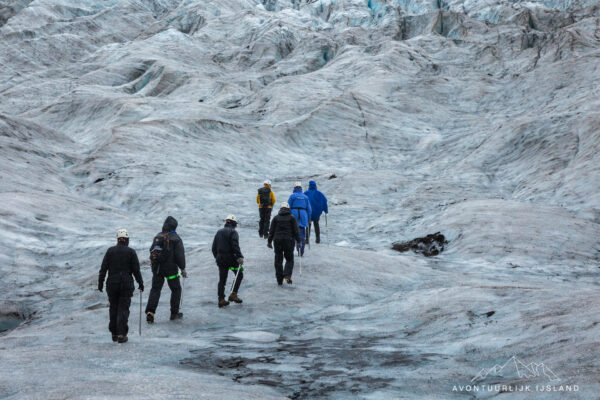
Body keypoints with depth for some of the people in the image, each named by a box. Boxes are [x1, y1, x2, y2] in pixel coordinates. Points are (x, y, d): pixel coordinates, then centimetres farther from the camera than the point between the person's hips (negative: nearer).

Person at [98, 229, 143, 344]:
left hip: (112, 284, 2)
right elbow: (136, 270, -4)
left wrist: (100, 283, 7)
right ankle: (121, 334, -5)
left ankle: (114, 333, 19)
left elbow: (103, 268, -1)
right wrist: (140, 283, 7)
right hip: (126, 284, -2)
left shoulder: (110, 251, 1)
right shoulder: (131, 252, -5)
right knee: (123, 309, 2)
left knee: (113, 308, 14)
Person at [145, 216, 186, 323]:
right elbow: (180, 255, -11)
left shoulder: (158, 236, 7)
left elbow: (152, 251, 13)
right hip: (170, 268, -4)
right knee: (176, 289, 13)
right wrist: (183, 269, -1)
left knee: (155, 289, 9)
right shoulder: (175, 238, -9)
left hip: (156, 267, 4)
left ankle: (150, 312, -7)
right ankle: (174, 313, 16)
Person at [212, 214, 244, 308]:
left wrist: (217, 257, 25)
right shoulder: (233, 232, -7)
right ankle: (233, 294, 2)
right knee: (239, 274, 10)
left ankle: (221, 300, 9)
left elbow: (214, 247, 16)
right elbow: (235, 246, -20)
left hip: (220, 259, 6)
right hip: (231, 258, -6)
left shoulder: (219, 232, 14)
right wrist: (240, 257, -20)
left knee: (222, 279, 10)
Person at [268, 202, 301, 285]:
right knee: (289, 259, 10)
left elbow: (271, 231, 4)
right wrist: (298, 241, 5)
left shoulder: (276, 218, 5)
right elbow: (296, 231, -2)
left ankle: (279, 280, 9)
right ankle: (287, 275, -12)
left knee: (278, 260, 8)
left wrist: (269, 242, 11)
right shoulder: (291, 218, 1)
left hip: (277, 241, 1)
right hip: (289, 241, -1)